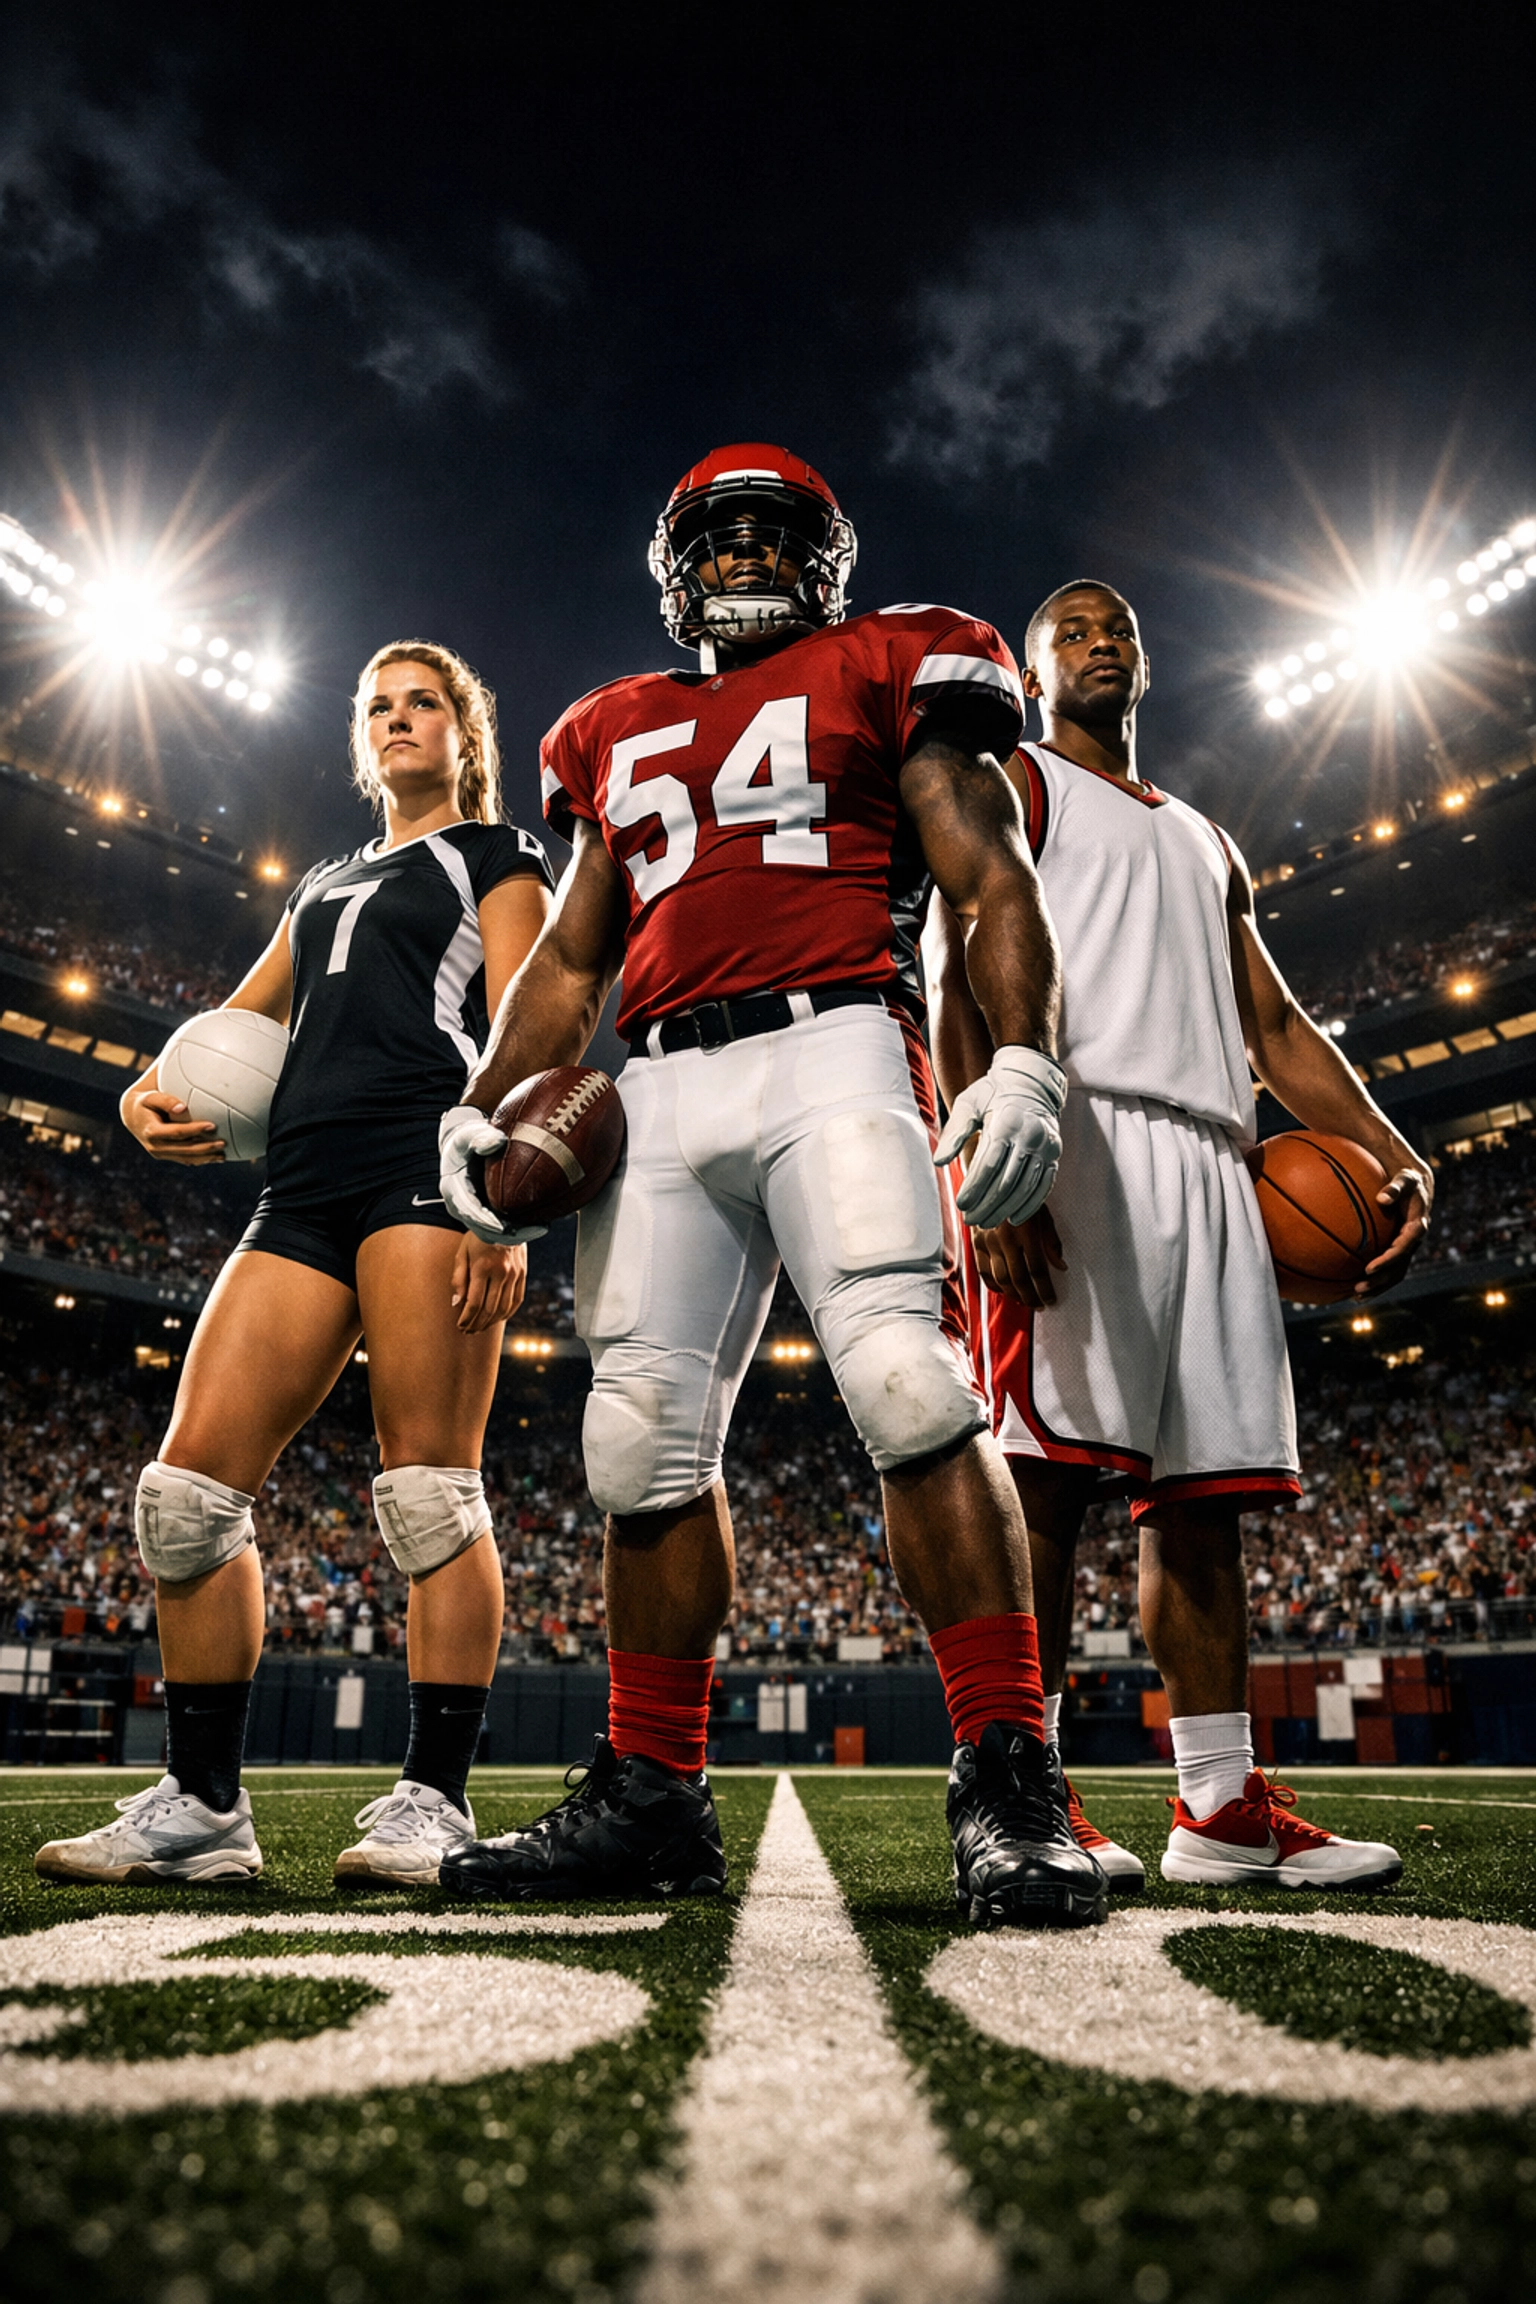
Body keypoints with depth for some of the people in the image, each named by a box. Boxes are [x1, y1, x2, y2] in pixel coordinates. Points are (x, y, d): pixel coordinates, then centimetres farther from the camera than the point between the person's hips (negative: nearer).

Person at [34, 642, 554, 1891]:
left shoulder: (495, 857, 13)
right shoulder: (325, 885, 33)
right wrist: (153, 1090, 10)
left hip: (429, 1166, -6)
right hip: (307, 1187, 7)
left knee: (427, 1487, -12)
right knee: (190, 1482, -2)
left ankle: (434, 1801, -4)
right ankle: (202, 1804, 7)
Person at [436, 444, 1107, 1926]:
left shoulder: (881, 679, 15)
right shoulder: (622, 736, 28)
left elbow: (991, 885, 4)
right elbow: (568, 960, 26)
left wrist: (1019, 1062, -14)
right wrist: (484, 1106, 11)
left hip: (827, 1046, -4)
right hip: (663, 1086, 5)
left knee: (904, 1381, -22)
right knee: (644, 1439, 1)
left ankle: (1005, 1787, -13)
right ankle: (653, 1797, 13)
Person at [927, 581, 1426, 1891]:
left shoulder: (1206, 840, 33)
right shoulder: (1010, 786, 12)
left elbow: (1273, 1023, 25)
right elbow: (959, 986, -4)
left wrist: (1392, 1155, 9)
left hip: (1208, 1159, 7)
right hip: (1075, 1133, -6)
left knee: (1205, 1485, 3)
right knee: (1054, 1465, -13)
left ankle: (1223, 1806, 9)